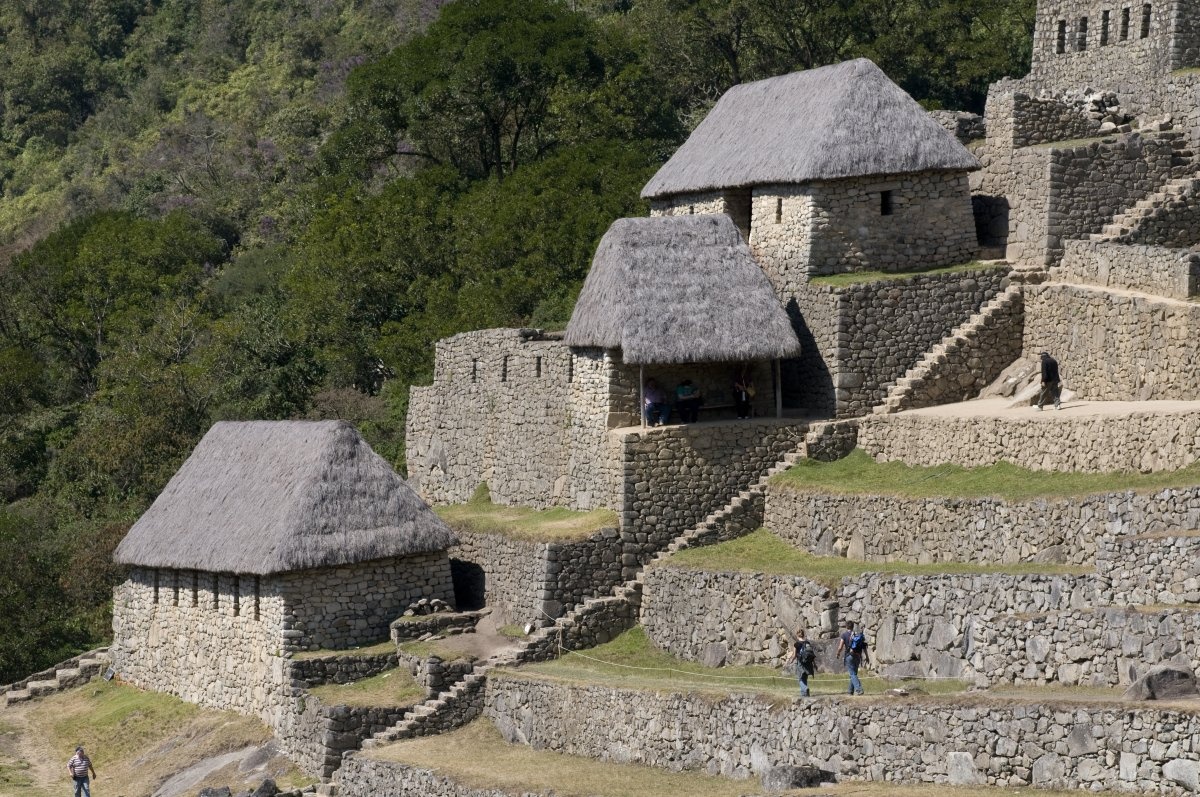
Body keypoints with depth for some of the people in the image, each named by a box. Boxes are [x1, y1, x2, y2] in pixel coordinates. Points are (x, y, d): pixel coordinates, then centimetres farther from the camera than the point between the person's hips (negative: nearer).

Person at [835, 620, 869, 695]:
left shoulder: (844, 634, -5)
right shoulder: (858, 634, 8)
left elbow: (840, 647, -9)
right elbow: (864, 647, 5)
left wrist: (838, 653, 10)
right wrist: (867, 656, 11)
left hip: (849, 656, -5)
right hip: (857, 657, 5)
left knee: (852, 674, -7)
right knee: (854, 673, 16)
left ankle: (858, 689, -23)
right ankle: (851, 691, 25)